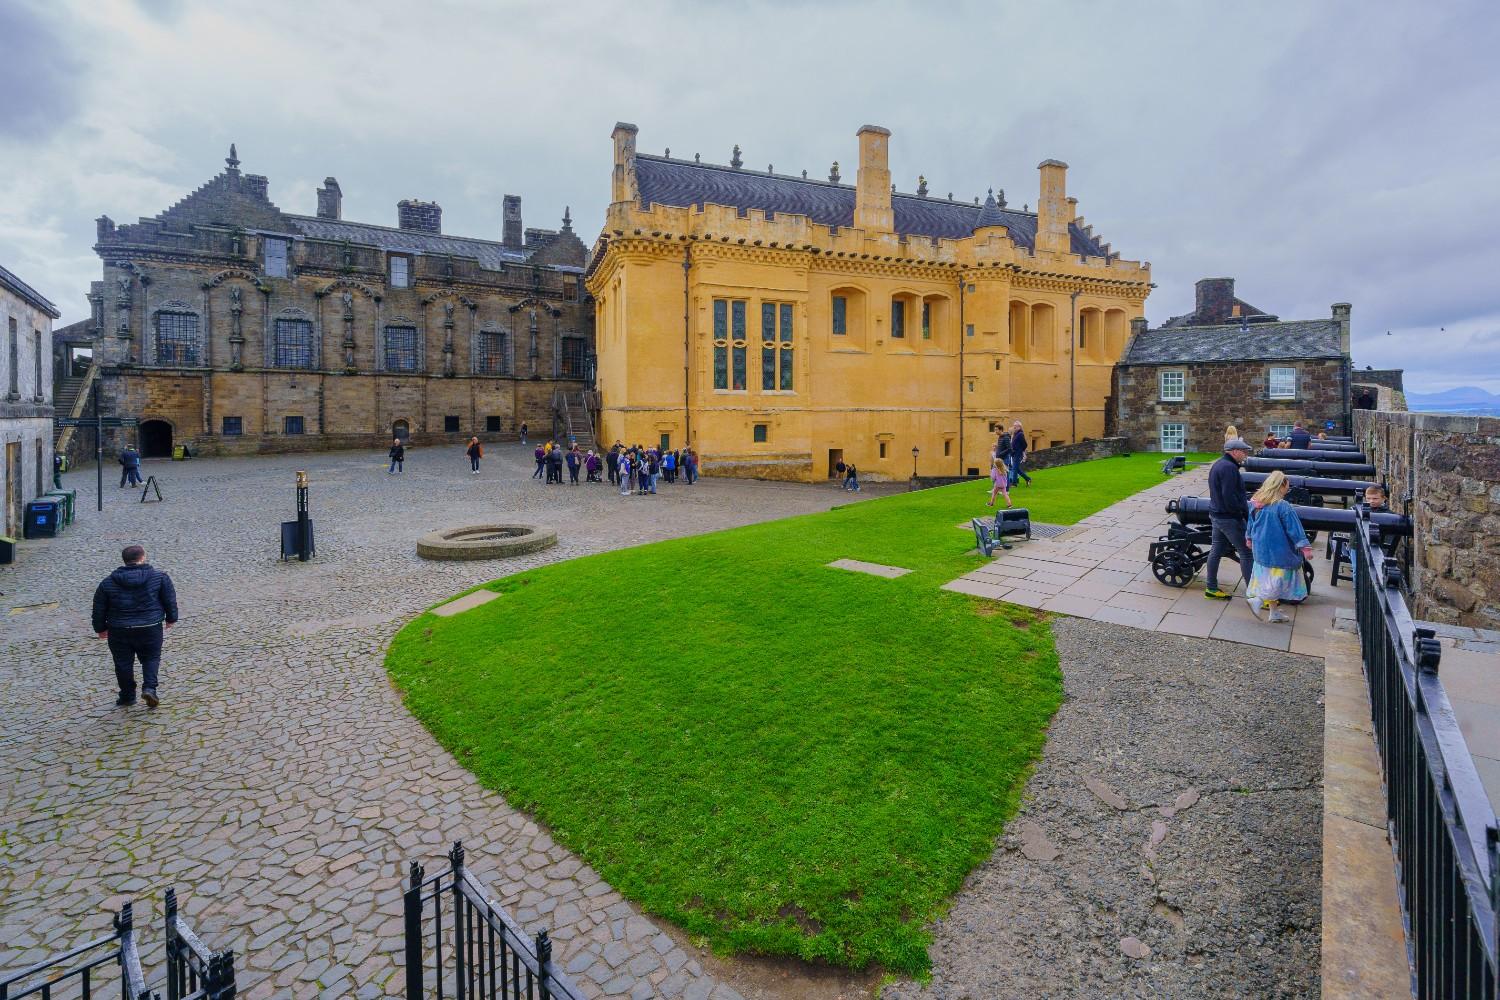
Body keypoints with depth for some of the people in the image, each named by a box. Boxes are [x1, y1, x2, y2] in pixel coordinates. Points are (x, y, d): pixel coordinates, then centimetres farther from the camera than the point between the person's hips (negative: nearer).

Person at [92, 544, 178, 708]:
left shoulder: (108, 582, 0)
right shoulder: (159, 576, -5)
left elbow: (99, 608, 8)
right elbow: (170, 599, 2)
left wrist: (101, 628, 21)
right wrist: (171, 619, 16)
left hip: (119, 631, 1)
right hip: (150, 629, -1)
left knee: (123, 663, 13)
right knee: (151, 659, 13)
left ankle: (127, 695, 22)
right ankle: (149, 688, -6)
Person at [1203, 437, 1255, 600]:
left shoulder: (1218, 464, 13)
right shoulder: (1229, 467, -19)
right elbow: (1230, 497, -24)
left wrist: (1243, 509, 18)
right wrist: (1246, 513, -15)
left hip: (1216, 514, 10)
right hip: (1229, 518, -10)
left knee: (1216, 550, 13)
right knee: (1246, 552, -3)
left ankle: (1211, 588, 20)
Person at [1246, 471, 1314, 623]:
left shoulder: (1255, 503, 2)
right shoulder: (1283, 507, -19)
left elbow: (1251, 524, 16)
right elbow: (1294, 529, -17)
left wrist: (1249, 539, 31)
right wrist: (1305, 547, -11)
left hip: (1261, 551, 8)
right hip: (1278, 552, -8)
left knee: (1270, 580, 16)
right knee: (1280, 579, 3)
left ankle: (1274, 612, 23)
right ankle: (1257, 600, -9)